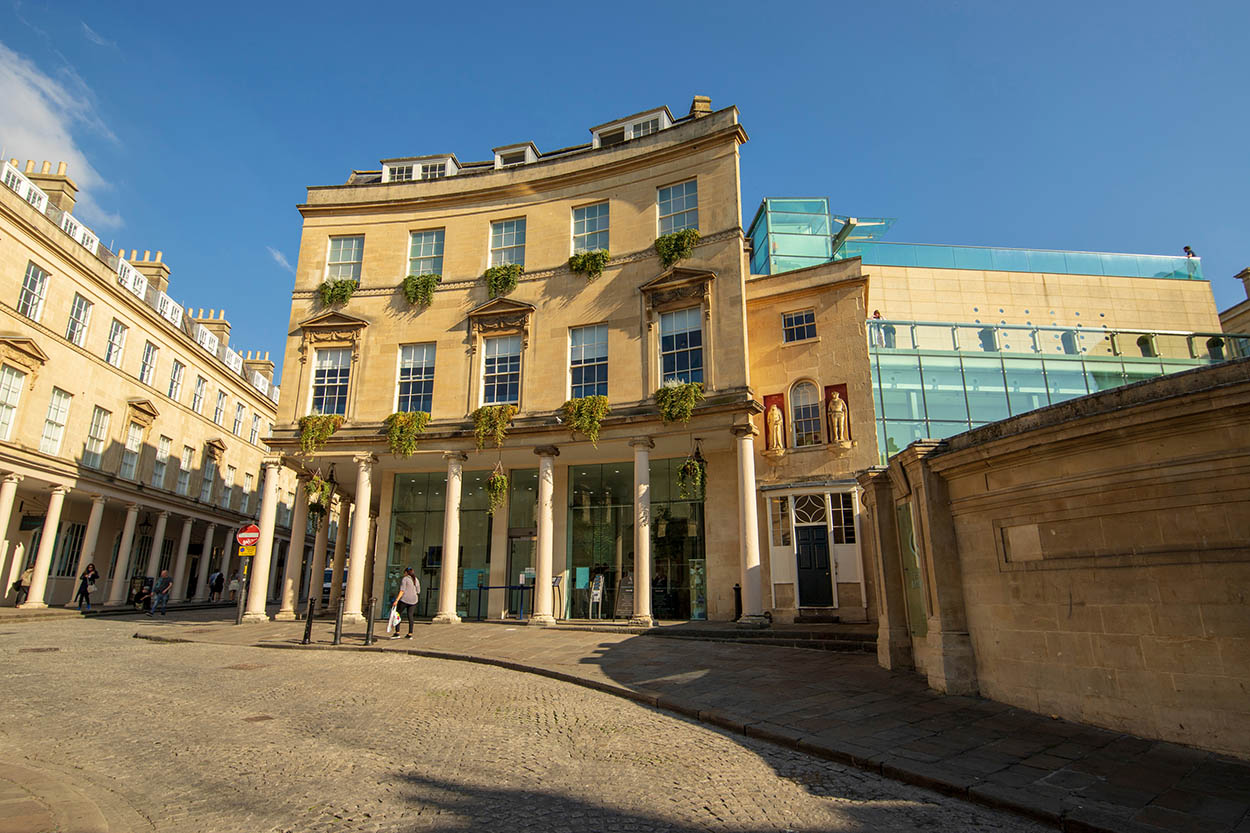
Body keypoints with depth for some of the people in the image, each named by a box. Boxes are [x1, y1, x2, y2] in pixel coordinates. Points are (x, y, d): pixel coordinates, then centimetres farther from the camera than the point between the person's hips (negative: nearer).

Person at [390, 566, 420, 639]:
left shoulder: (404, 579, -6)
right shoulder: (416, 580, 12)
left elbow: (402, 591, -16)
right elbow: (418, 592, 13)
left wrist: (396, 600, -18)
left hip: (404, 600, -5)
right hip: (413, 600, 6)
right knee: (410, 616, 7)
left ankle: (397, 633, 0)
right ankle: (410, 634, 4)